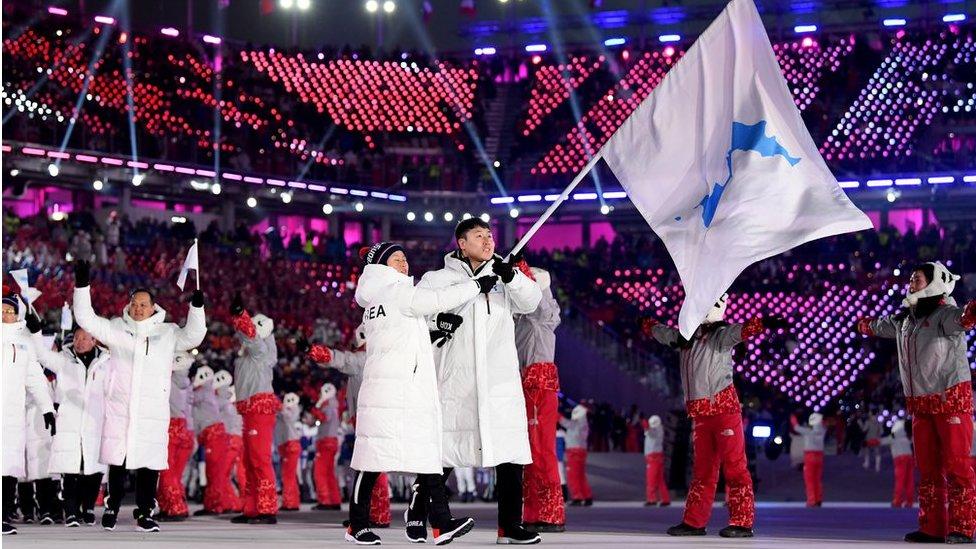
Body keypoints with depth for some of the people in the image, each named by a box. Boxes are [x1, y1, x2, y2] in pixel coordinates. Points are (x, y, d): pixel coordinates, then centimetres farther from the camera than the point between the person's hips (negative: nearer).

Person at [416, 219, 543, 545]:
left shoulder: (503, 278, 12)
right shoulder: (440, 279, 6)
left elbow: (530, 302, -2)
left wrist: (512, 277, -21)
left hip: (501, 382, 2)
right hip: (456, 381, -2)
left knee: (510, 455, -1)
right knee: (442, 455, 3)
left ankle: (509, 526, 5)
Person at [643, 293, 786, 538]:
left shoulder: (721, 335, -3)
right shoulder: (684, 337, 17)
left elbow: (743, 330, -24)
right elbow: (657, 330, 35)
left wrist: (765, 323, -42)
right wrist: (642, 321, 49)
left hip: (724, 408, -7)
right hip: (700, 414, 7)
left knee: (734, 466, -7)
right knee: (702, 469, 12)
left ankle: (742, 522, -8)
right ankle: (694, 522, 17)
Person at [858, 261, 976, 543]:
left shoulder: (944, 313, -13)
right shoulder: (905, 319, 12)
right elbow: (881, 326, 35)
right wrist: (864, 324, 54)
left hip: (952, 399, -8)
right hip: (921, 404, 8)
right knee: (927, 469, 9)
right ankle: (932, 528, 14)